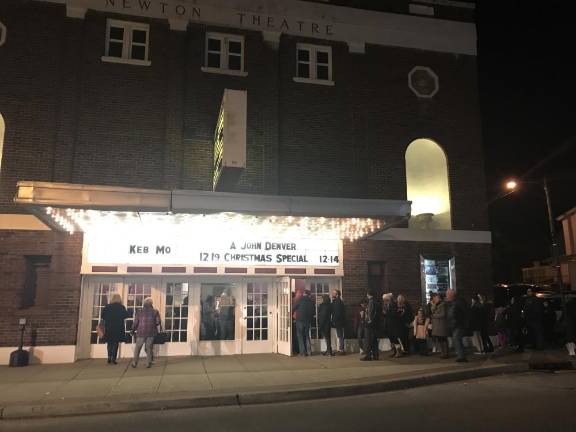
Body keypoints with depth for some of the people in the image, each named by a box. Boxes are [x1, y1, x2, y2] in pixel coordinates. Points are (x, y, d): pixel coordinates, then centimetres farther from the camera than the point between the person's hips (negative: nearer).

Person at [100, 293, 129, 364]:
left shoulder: (107, 306, 1)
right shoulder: (121, 307, -5)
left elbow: (102, 316, -1)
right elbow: (126, 315, -7)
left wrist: (108, 318, 15)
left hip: (108, 328, 2)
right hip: (118, 328, -2)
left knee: (110, 343, 15)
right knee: (116, 343, 4)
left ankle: (109, 358, 10)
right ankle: (113, 358, -3)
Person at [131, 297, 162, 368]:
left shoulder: (139, 311, 0)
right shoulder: (155, 312, 0)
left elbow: (135, 322, 3)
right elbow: (158, 322, 0)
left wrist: (132, 330, 15)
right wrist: (160, 330, 17)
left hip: (141, 333, 0)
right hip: (151, 333, 1)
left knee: (137, 348, 10)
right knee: (149, 348, 8)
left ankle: (134, 363, 11)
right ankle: (149, 363, 5)